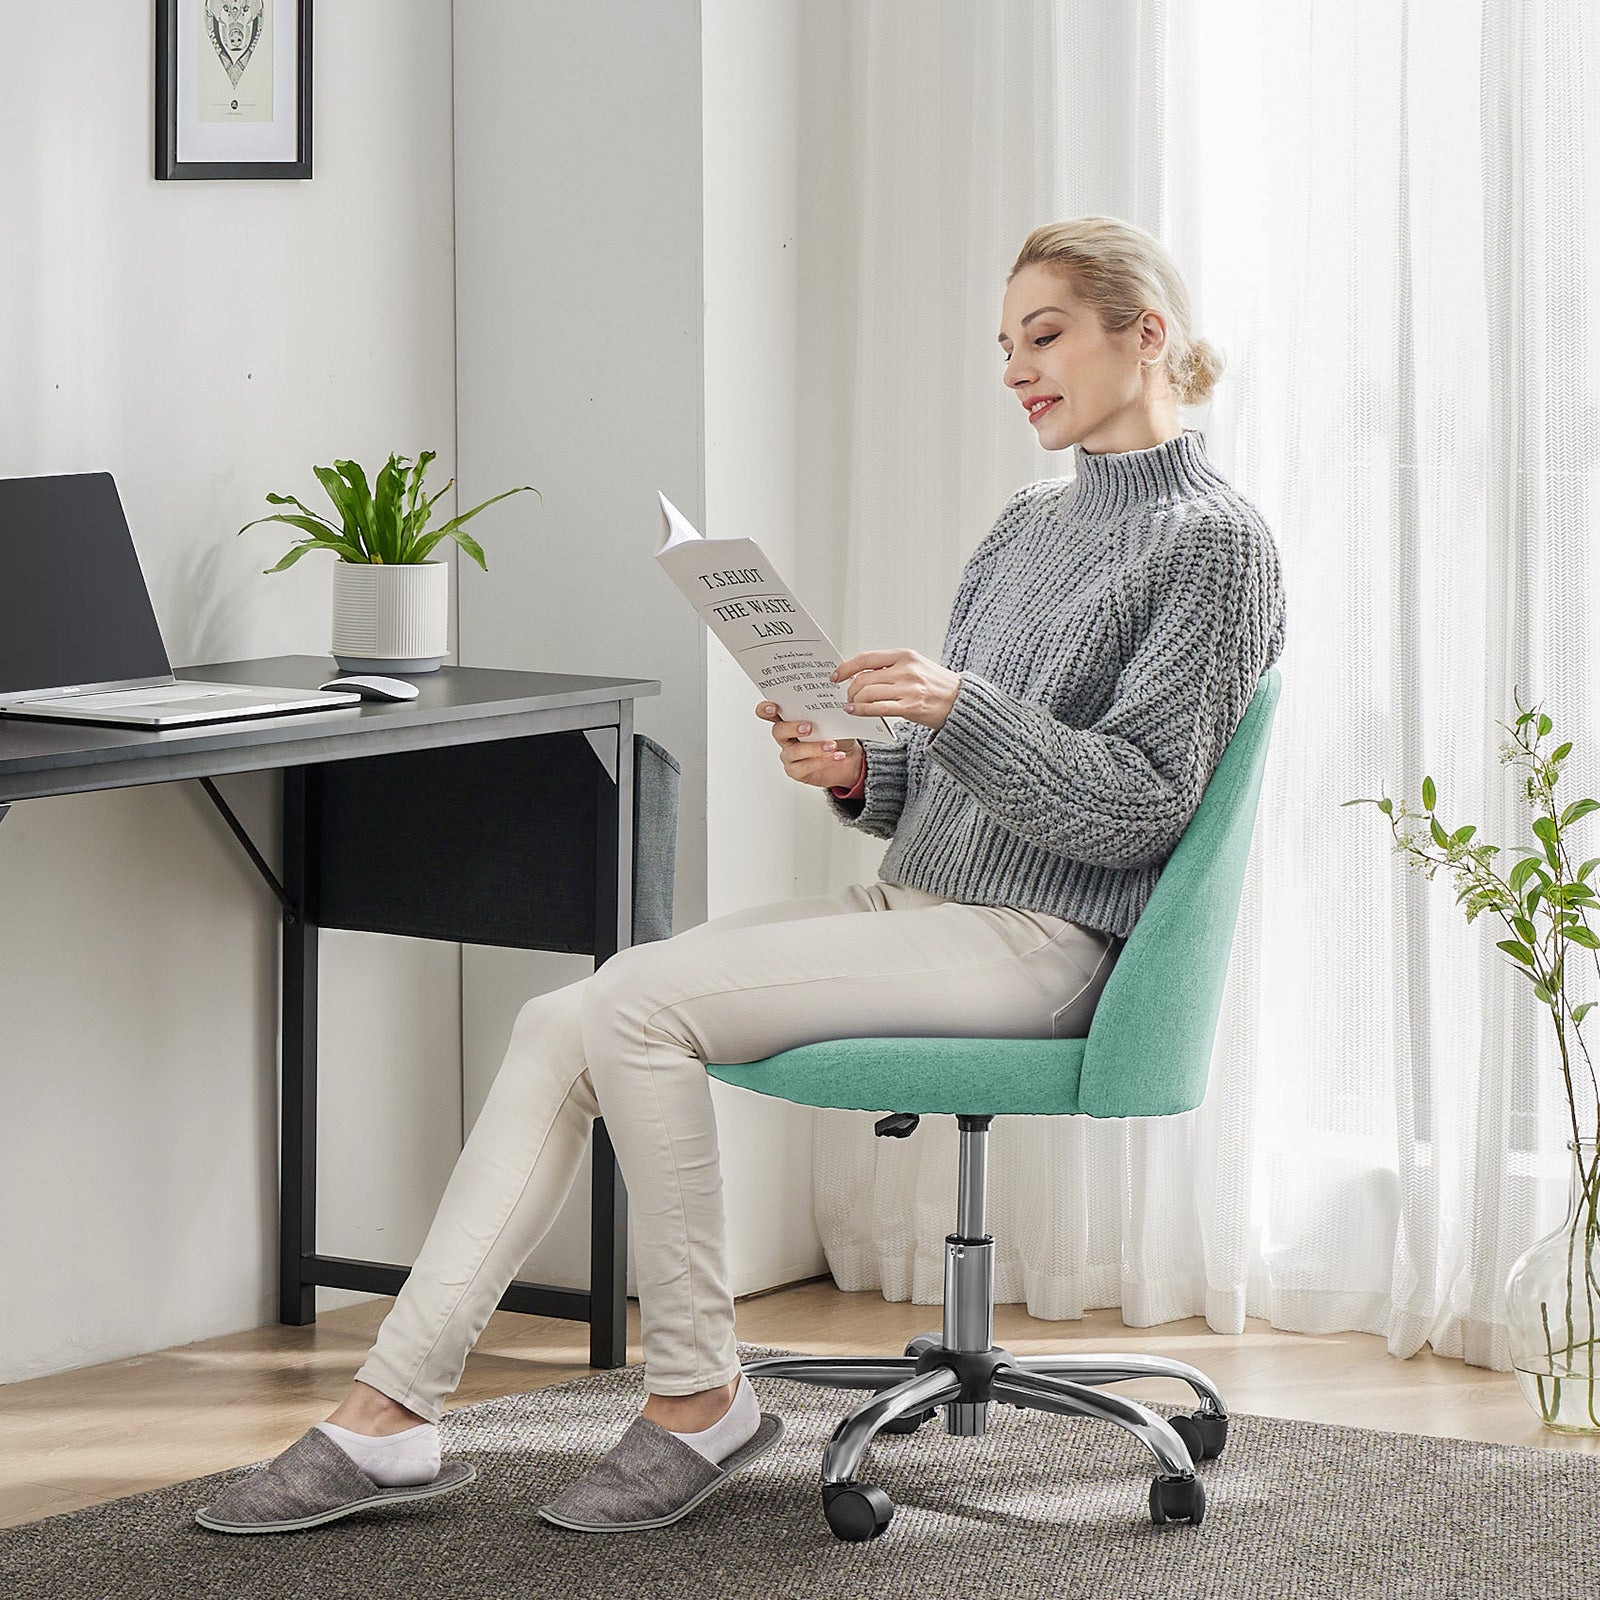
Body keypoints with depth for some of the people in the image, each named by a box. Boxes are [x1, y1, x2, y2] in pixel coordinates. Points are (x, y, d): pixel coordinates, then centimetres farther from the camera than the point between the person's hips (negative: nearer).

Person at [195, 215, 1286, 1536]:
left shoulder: (1214, 543, -5)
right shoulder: (1031, 523, 20)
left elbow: (1137, 806, -14)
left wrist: (956, 706, -24)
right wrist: (858, 774, 0)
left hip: (1038, 942, -8)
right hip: (913, 902, 8)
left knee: (637, 1003, -23)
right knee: (559, 1024, -9)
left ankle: (697, 1398, -11)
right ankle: (394, 1413, -13)